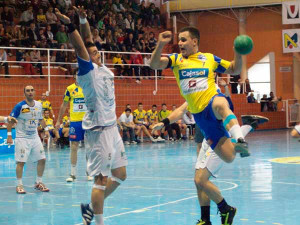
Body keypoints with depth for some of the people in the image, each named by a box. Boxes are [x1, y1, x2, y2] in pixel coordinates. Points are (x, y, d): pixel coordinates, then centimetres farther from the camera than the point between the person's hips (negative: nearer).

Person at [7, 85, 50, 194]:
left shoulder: (39, 105, 4)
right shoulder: (20, 106, -13)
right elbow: (10, 120, -10)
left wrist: (46, 129, 9)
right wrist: (9, 135, -15)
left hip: (35, 137, 6)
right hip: (22, 138, -6)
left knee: (42, 160, 5)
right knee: (21, 162, -8)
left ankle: (38, 183, 19)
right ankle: (19, 185, 4)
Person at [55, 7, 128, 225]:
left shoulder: (103, 68, 10)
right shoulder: (88, 70, -10)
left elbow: (88, 40, 12)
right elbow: (80, 48, -25)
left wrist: (84, 20, 1)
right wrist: (70, 25, -35)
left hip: (112, 128, 9)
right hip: (98, 131, -9)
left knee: (120, 175, 15)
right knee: (101, 180, -6)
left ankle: (91, 207, 26)